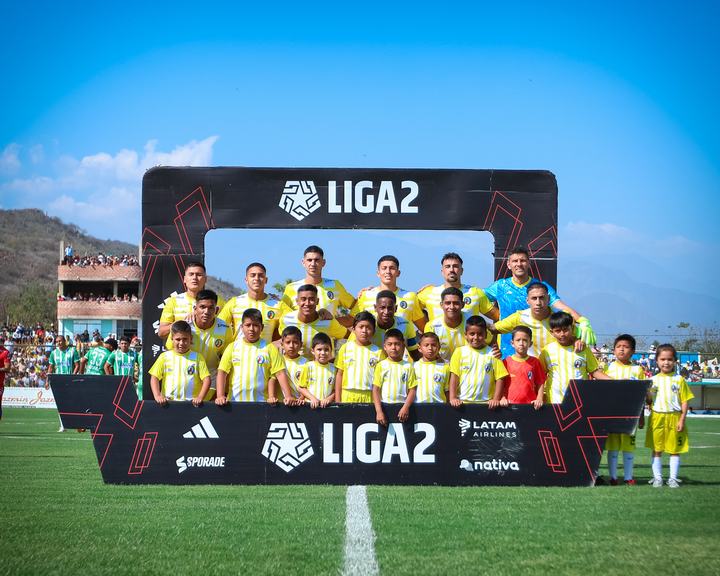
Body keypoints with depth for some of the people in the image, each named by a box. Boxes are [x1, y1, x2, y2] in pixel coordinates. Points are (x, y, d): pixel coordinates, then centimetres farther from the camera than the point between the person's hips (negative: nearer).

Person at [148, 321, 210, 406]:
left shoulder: (197, 357, 7)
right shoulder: (164, 357, 9)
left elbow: (206, 379, 2)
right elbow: (154, 377, 7)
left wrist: (200, 397, -11)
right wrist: (157, 396, -8)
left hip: (191, 404, -1)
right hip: (168, 403, 1)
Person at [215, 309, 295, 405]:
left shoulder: (269, 348, 5)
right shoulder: (233, 347, 7)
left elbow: (280, 373, 0)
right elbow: (222, 372, 2)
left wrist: (288, 396, -12)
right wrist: (220, 396, -12)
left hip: (261, 402, -1)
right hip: (234, 401, 1)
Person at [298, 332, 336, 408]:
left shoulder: (333, 368, 7)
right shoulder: (308, 367, 4)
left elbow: (336, 389, 10)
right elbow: (301, 387, 7)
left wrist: (329, 399, -6)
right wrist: (312, 398, -4)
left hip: (327, 405, 2)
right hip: (311, 405, -2)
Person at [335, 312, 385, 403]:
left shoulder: (378, 351, 3)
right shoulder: (346, 348, 5)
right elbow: (339, 374, 7)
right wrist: (337, 400, 3)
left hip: (370, 398, -1)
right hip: (348, 397, 1)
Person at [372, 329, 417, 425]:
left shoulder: (408, 366, 5)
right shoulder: (381, 365, 3)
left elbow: (412, 390, 2)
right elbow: (376, 390, -1)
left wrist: (406, 407, -14)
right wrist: (379, 411, -12)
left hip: (402, 407, 0)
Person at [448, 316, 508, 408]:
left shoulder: (493, 354, 5)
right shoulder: (460, 352, 6)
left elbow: (499, 378, 3)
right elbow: (454, 377, 2)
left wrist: (496, 399, -7)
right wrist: (452, 398, -7)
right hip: (462, 402, 0)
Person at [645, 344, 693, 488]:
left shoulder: (679, 380, 1)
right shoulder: (653, 380, 6)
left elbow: (685, 401, 0)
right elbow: (649, 401, 9)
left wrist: (682, 419, -7)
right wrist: (648, 393, -12)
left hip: (674, 418, -1)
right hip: (657, 418, 1)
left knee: (675, 450, 4)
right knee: (657, 449, 5)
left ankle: (673, 478, 13)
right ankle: (657, 478, 13)